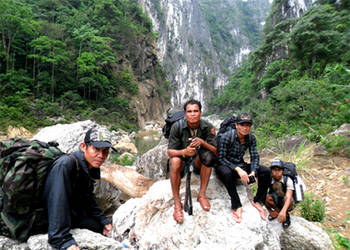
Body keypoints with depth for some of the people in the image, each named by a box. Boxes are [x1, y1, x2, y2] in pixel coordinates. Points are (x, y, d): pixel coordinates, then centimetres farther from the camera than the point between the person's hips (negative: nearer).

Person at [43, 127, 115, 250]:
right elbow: (58, 202, -37)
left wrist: (103, 220, 14)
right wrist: (63, 240, -41)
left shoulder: (89, 169, -1)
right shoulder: (65, 165, -29)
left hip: (73, 217, 9)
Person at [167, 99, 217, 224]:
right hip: (183, 163, -1)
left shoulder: (207, 127, -11)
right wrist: (184, 152, -36)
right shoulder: (177, 127, -14)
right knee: (175, 161, -34)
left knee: (208, 155, -29)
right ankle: (177, 203, -21)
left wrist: (202, 143, -35)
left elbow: (215, 151, -16)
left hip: (199, 164, 1)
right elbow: (170, 152, -15)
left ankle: (202, 195, -17)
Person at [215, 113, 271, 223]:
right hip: (225, 166, -5)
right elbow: (221, 158, -21)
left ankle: (258, 201, 2)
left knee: (266, 171, -13)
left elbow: (255, 157, -3)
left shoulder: (251, 138, -3)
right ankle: (237, 206, -26)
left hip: (240, 166, 5)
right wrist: (237, 169, -32)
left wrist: (253, 172, -23)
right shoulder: (226, 136, -20)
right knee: (226, 172, -41)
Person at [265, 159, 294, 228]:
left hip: (286, 204, -2)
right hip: (274, 203, 2)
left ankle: (286, 215, -5)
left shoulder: (288, 180, -22)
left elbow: (288, 196, -35)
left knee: (286, 198, -37)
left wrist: (283, 211, -52)